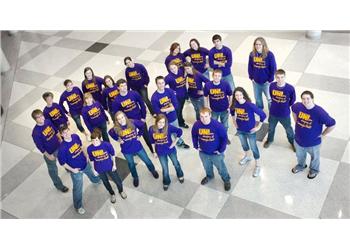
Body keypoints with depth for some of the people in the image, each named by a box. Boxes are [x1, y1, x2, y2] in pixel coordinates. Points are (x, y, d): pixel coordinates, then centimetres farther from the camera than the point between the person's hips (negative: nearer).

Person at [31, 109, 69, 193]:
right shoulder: (36, 132, -31)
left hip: (58, 146, 6)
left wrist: (60, 139, 9)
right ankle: (58, 185, 39)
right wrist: (48, 156, -16)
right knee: (53, 169, 16)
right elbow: (40, 147, -22)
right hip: (49, 152, -6)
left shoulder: (48, 121, -14)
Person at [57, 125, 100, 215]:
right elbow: (62, 162, -20)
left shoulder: (75, 136, -18)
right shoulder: (63, 147, -34)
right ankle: (78, 206, 36)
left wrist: (85, 155, 7)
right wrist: (72, 170, -19)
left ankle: (96, 180, 73)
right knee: (78, 189, 12)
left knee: (91, 174, 37)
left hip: (85, 164, 6)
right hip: (76, 170, -6)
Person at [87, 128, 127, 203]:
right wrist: (94, 170, 4)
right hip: (100, 169, 1)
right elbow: (92, 160, -4)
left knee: (117, 180, 17)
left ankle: (121, 191, 51)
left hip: (110, 167, -1)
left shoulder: (107, 144, -26)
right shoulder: (90, 148, -20)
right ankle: (112, 194, 53)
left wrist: (114, 165, -3)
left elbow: (112, 154, -9)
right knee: (105, 182, 24)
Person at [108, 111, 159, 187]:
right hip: (126, 150, 0)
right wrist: (118, 139, -2)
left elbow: (143, 125, -2)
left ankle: (153, 171, 47)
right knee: (131, 164, 21)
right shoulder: (116, 129, -18)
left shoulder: (133, 122, -20)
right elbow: (110, 133, 6)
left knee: (147, 160, 16)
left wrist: (139, 134, -3)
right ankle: (135, 177, 49)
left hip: (137, 146, 0)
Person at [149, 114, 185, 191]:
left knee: (176, 164, 25)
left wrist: (175, 142, -12)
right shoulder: (152, 129, -19)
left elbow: (179, 131, -15)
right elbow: (152, 141, -4)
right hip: (160, 152, 1)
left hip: (170, 150, -1)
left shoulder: (169, 127, -27)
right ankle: (166, 182, 46)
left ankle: (180, 176, 56)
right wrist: (154, 152, 3)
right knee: (165, 168, 17)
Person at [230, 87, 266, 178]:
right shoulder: (235, 104, -15)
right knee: (243, 144, 28)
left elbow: (263, 115, -24)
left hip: (250, 130, -5)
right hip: (240, 129, 5)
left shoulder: (250, 105, -30)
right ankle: (246, 157, 56)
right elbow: (232, 112, 11)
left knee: (253, 147, 11)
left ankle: (257, 165, 29)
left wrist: (258, 127, -17)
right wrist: (234, 122, 8)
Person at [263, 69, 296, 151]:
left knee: (288, 129, 21)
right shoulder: (272, 85, -18)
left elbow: (292, 100, -6)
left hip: (285, 114, -2)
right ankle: (269, 140, 55)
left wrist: (285, 106, 3)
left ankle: (292, 142, 49)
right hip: (273, 113, 2)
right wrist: (275, 104, 6)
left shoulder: (290, 88, -26)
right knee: (271, 128, 25)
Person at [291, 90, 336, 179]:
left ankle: (314, 170, 57)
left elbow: (332, 125, -24)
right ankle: (301, 166, 63)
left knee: (314, 157, 28)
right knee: (300, 156, 32)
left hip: (313, 143, -3)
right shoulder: (298, 106, -19)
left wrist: (322, 135, -14)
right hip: (299, 140, 4)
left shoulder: (319, 112, -33)